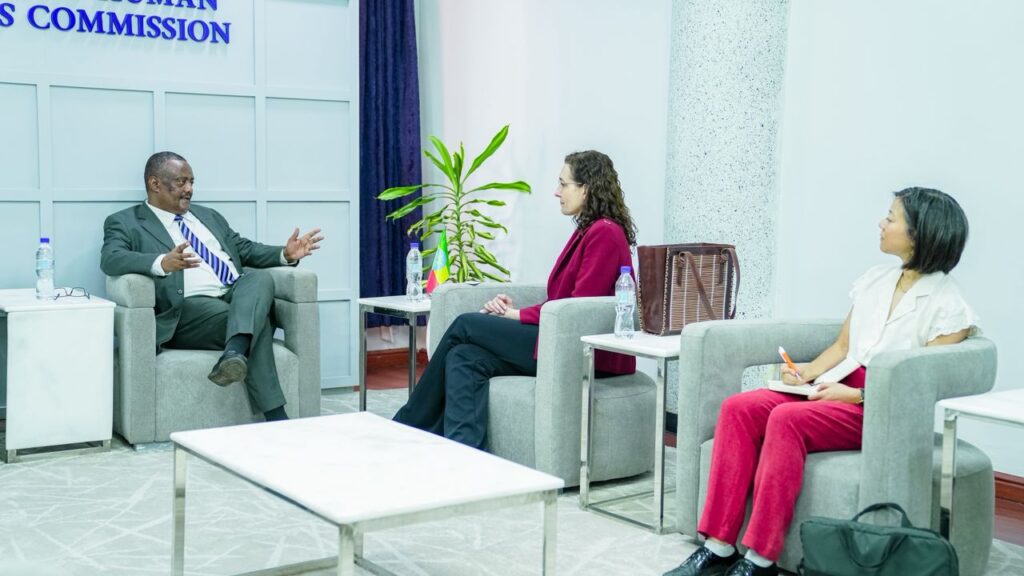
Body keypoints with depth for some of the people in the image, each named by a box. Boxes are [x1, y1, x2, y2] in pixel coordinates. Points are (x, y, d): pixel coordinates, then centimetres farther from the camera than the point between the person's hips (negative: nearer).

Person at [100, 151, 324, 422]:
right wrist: (163, 263, -30)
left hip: (239, 295, 5)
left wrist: (285, 254, 5)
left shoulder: (209, 216, 29)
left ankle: (234, 353, -52)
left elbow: (246, 250, 28)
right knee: (258, 322, -30)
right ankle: (275, 415, -33)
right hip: (187, 308, -5)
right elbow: (111, 259, -10)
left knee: (261, 277, -30)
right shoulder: (125, 223, 9)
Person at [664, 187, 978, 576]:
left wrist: (856, 395, -18)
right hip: (838, 390, 7)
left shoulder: (947, 307, -6)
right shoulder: (875, 280, 14)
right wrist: (808, 371, 1)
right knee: (738, 408, -19)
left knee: (787, 419, -34)